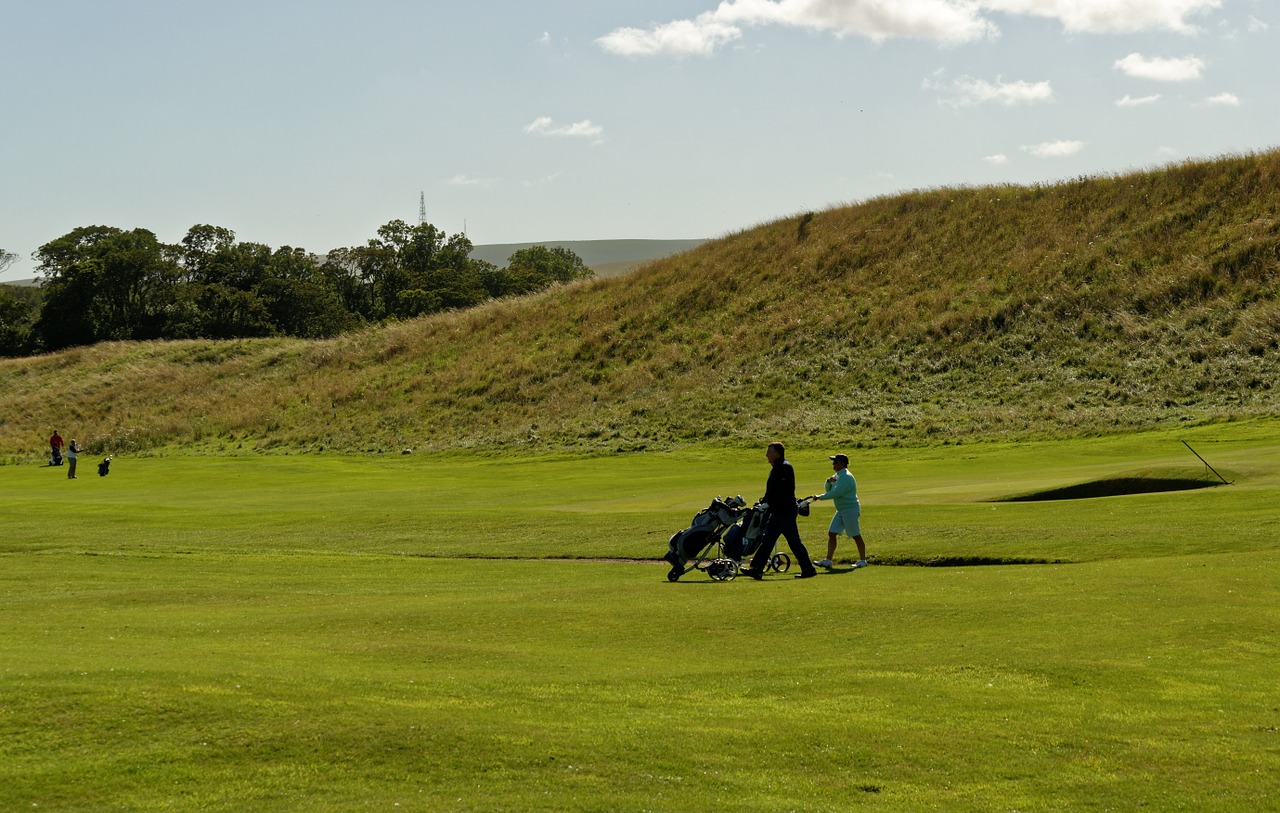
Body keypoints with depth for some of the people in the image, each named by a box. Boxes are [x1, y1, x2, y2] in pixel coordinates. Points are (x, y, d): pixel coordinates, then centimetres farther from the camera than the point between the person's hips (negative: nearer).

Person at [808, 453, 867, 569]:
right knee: (831, 534, 3)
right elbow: (829, 490, 18)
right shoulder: (837, 475, 12)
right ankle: (828, 561, 3)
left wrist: (820, 497, -18)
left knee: (856, 536, -1)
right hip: (840, 511, 10)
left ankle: (863, 560, 9)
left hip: (850, 510, -10)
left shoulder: (846, 477, -19)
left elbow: (835, 493, -25)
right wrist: (829, 481, -3)